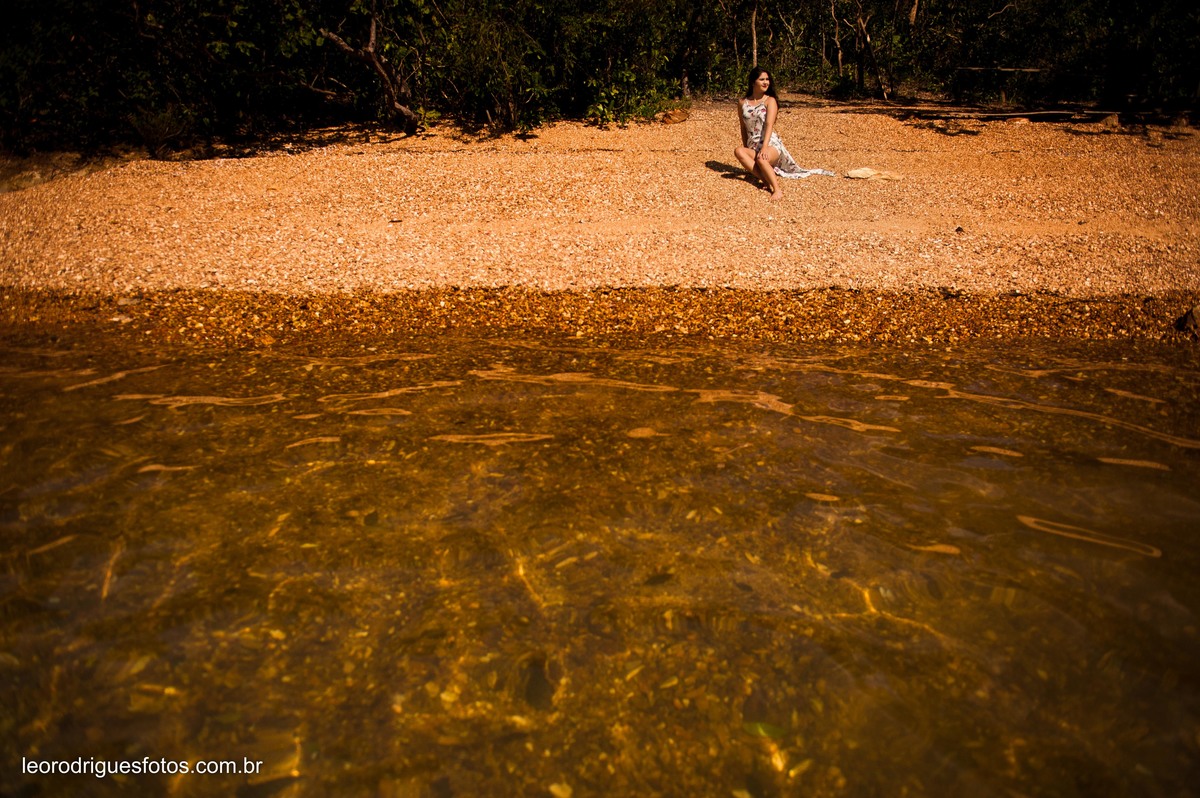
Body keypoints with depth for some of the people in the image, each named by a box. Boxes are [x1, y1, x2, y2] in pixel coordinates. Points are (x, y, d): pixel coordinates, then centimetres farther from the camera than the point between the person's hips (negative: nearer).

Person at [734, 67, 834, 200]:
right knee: (738, 151, -32)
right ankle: (766, 180, -37)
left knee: (761, 159, -39)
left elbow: (769, 124, -12)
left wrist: (764, 147, -26)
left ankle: (777, 189, -48)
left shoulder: (770, 100, 2)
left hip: (771, 144, -3)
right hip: (753, 146, 3)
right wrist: (745, 148, 9)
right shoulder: (742, 102, 10)